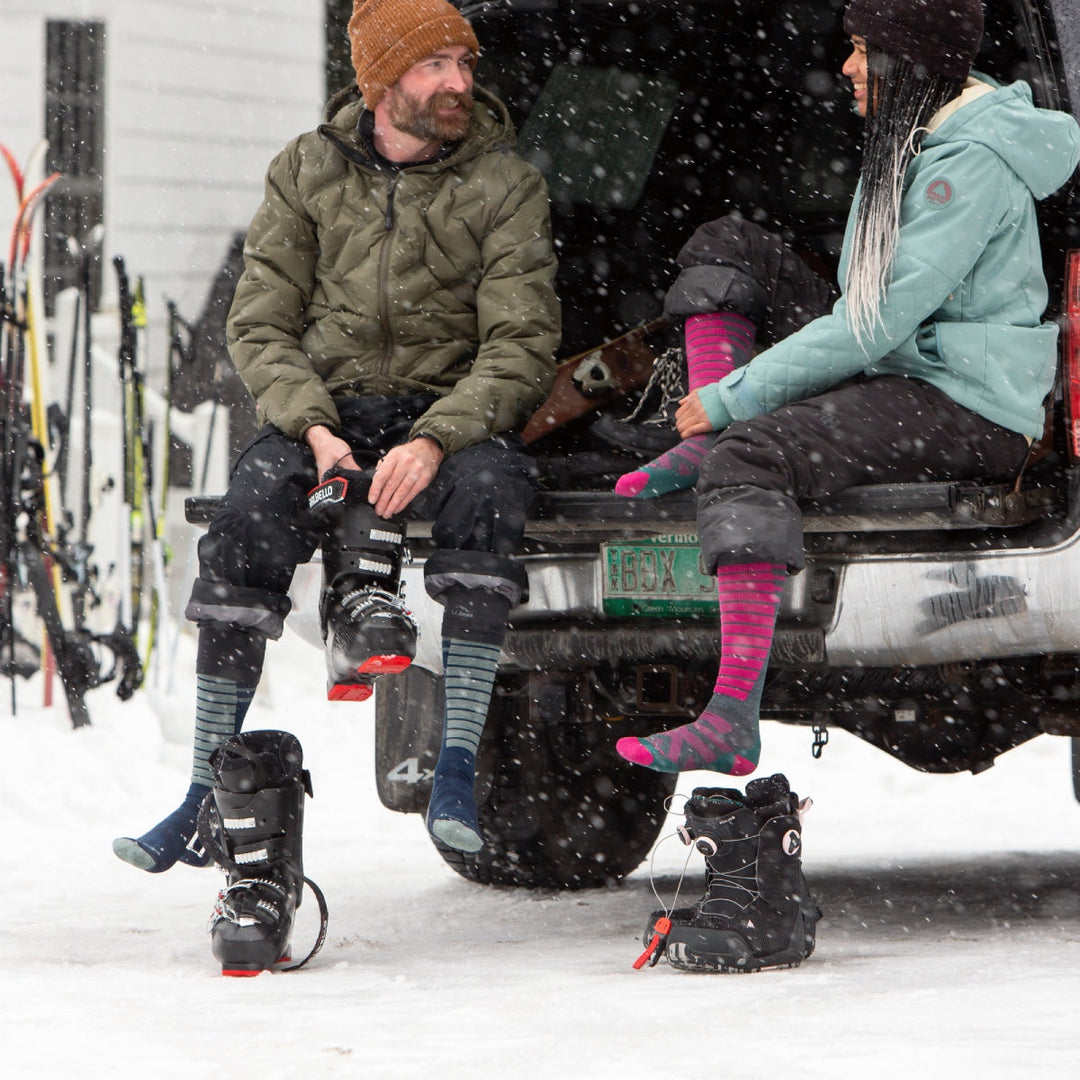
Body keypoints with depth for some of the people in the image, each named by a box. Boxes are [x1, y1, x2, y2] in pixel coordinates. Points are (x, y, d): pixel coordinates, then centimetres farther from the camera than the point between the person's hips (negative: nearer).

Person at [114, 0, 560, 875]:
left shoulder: (504, 186, -2)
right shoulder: (308, 171, 4)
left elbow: (521, 347, -9)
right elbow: (261, 323, 2)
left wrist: (435, 441, -26)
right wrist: (313, 428, -17)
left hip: (453, 415, -1)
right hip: (326, 406, 1)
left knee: (487, 485, -36)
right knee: (250, 512, -29)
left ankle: (458, 765, -33)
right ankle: (207, 793, -27)